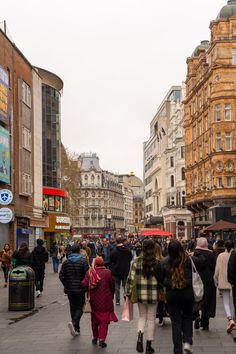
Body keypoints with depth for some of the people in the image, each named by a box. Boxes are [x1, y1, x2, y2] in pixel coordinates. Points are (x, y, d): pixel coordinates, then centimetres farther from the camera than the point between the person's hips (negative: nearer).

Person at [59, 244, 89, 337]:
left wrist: (66, 285, 10)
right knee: (80, 307, 4)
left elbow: (61, 276, -2)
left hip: (69, 289, 4)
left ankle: (76, 329, 17)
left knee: (73, 308, 13)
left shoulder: (66, 262, 2)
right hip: (80, 289, -3)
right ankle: (74, 323, -22)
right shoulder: (83, 261, -8)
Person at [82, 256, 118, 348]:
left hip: (94, 301, 3)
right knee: (104, 321, 4)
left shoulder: (89, 272, -6)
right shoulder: (108, 272, -9)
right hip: (105, 302, -2)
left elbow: (84, 284, -14)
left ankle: (95, 337, 30)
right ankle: (101, 340, -3)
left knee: (94, 320, 19)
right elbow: (112, 287, -3)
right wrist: (111, 297, 13)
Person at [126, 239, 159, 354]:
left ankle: (140, 335, -6)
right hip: (154, 295, -1)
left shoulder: (136, 262, -5)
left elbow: (131, 278, -4)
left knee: (142, 316, 19)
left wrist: (128, 293, 4)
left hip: (140, 294, 1)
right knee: (151, 319, 11)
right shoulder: (158, 263, -7)